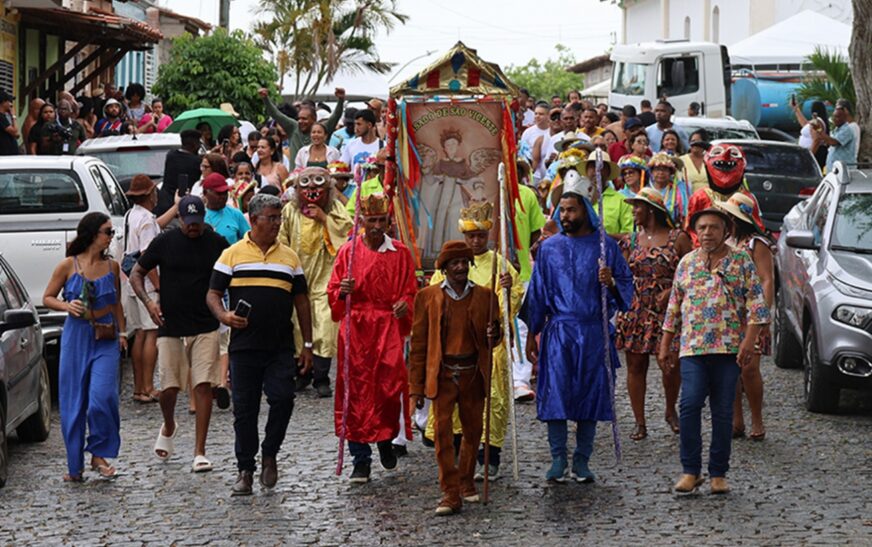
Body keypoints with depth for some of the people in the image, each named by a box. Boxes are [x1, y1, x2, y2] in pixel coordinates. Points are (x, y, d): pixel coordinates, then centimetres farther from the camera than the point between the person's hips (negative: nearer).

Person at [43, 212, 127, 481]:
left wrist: (122, 332, 12)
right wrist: (66, 306, -13)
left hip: (106, 340, 1)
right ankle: (75, 465, 14)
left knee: (102, 396, -14)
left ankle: (99, 454, 4)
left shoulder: (111, 266, 6)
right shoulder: (69, 265, -2)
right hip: (76, 337, -1)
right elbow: (47, 298, 5)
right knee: (73, 402, 3)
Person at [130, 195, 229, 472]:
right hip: (170, 326, 0)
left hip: (206, 327, 0)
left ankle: (199, 452, -4)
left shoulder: (217, 244, 2)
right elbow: (136, 274, 7)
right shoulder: (164, 242, 0)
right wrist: (147, 301, -10)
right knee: (169, 386, 1)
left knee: (204, 385, -8)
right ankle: (168, 427, 35)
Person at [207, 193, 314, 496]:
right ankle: (245, 470, 14)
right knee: (244, 409, 3)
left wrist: (307, 344, 11)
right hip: (244, 346, -1)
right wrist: (224, 316, -18)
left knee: (283, 399, -13)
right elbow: (213, 294, 5)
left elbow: (301, 301, 16)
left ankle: (269, 453, 10)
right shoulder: (232, 254, 5)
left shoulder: (289, 257, 13)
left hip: (281, 347, 1)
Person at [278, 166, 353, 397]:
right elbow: (281, 242, 8)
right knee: (298, 327, 4)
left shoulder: (334, 208, 2)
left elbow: (348, 230, -11)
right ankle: (302, 373, 20)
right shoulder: (289, 210, 4)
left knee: (324, 326, -10)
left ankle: (321, 378, -4)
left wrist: (324, 217, -14)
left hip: (325, 277, -2)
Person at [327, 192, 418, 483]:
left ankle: (386, 439, 24)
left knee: (391, 386, -7)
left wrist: (405, 304, -11)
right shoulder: (348, 251, 5)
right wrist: (342, 292, -17)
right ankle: (361, 460, 5)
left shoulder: (400, 253, 8)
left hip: (389, 327, 0)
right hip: (355, 328, 0)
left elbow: (411, 290, 11)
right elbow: (333, 293, 6)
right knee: (357, 390, -2)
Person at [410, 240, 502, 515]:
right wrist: (416, 385, -2)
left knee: (472, 430, 11)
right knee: (443, 431, -8)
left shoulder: (485, 296, 5)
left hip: (473, 374, 2)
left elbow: (493, 336, 14)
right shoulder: (428, 297, 0)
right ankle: (450, 493, -5)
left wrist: (493, 336, -12)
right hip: (442, 374, -2)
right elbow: (418, 343, 1)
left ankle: (466, 482, 29)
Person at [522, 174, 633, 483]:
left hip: (594, 333, 0)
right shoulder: (549, 247, 8)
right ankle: (558, 459, 1)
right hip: (558, 331, 1)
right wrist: (532, 334, 8)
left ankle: (582, 461, 10)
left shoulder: (606, 247, 4)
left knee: (590, 393, 2)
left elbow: (626, 288, 6)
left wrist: (611, 283, -17)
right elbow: (537, 292, 11)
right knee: (555, 393, -7)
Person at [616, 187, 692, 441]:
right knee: (636, 365, 2)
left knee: (671, 365, 1)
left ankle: (671, 411, 27)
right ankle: (639, 422, 10)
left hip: (668, 312, -3)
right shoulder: (630, 241, 9)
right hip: (635, 312, 3)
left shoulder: (677, 238, -1)